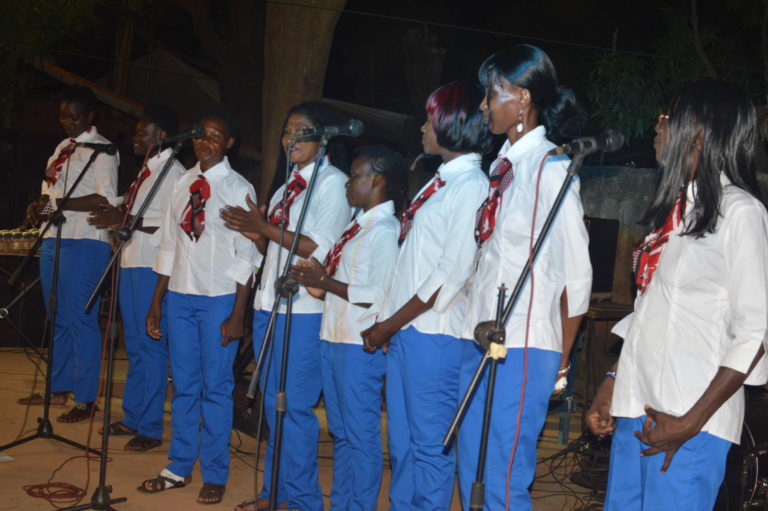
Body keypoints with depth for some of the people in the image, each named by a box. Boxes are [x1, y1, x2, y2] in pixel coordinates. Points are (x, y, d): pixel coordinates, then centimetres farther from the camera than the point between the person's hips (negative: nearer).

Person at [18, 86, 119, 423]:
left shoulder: (102, 150, -5)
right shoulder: (62, 147, 19)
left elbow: (106, 199, -16)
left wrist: (58, 203, -17)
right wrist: (41, 206, 6)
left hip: (84, 243, -8)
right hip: (54, 239, 8)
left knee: (81, 319, -6)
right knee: (58, 319, 14)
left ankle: (85, 399, 0)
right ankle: (58, 388, 24)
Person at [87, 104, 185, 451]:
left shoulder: (172, 172, -12)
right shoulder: (146, 171, 17)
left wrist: (124, 219, -20)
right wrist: (115, 208, 5)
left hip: (151, 267, -9)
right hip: (132, 263, 9)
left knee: (150, 345, -4)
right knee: (134, 344, 15)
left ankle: (150, 428, 3)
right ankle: (132, 417, 25)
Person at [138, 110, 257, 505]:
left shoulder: (239, 189, -5)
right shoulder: (182, 184, 9)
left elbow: (246, 256, -7)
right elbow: (169, 246, 12)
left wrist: (237, 314, -11)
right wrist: (156, 303, 10)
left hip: (219, 298, -5)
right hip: (179, 295, 5)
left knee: (216, 387, 3)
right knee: (183, 385, 12)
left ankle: (214, 475, 14)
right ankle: (179, 468, 24)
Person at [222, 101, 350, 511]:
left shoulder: (333, 182, -6)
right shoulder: (288, 184, 18)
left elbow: (321, 249, -16)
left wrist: (266, 228, -16)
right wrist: (255, 233, -2)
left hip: (304, 310, -8)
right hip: (269, 304, 8)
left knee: (295, 405, -4)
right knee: (272, 404, 13)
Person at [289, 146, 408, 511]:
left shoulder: (385, 230, -14)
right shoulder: (359, 224, 13)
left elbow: (378, 296, -21)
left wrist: (325, 282, -16)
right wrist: (318, 276, -1)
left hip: (360, 346, -9)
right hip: (333, 339, 9)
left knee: (361, 435, 1)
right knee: (340, 432, 17)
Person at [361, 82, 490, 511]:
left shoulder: (472, 186, -11)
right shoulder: (440, 182, 15)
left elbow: (452, 275, -17)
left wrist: (388, 325, -11)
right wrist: (388, 323, 8)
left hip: (435, 334, -8)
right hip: (404, 331, 8)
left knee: (430, 444, 0)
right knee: (402, 443, 15)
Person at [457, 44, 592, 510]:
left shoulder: (551, 169, -11)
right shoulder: (504, 165, 11)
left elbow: (577, 277, -10)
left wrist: (559, 361, 0)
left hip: (524, 348, -8)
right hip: (480, 339, 8)